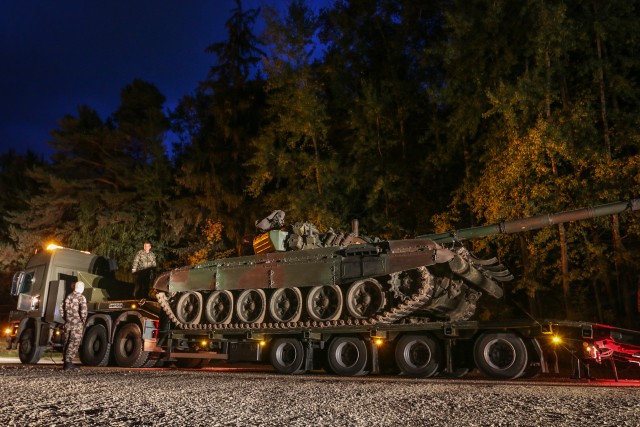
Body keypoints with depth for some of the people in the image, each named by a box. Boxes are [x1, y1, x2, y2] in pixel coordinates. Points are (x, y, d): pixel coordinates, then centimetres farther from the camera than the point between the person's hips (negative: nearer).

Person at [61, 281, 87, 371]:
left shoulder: (68, 296, 11)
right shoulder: (81, 298, -10)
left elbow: (63, 309, 14)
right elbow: (83, 311, -18)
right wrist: (83, 321, -4)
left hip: (68, 324, 7)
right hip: (77, 324, -7)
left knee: (67, 343, 13)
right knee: (74, 344, -2)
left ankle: (67, 363, 19)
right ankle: (68, 363, -4)